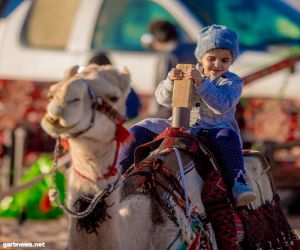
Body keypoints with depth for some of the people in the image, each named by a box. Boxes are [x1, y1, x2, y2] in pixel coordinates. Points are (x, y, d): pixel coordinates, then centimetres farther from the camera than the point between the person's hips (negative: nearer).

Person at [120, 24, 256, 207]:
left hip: (216, 129, -4)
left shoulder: (233, 82, 1)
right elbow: (163, 99, 2)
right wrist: (171, 82, -20)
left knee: (228, 137, -40)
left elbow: (222, 105, -18)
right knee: (139, 132, -9)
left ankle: (238, 183, -45)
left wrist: (201, 83, -29)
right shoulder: (187, 75, 12)